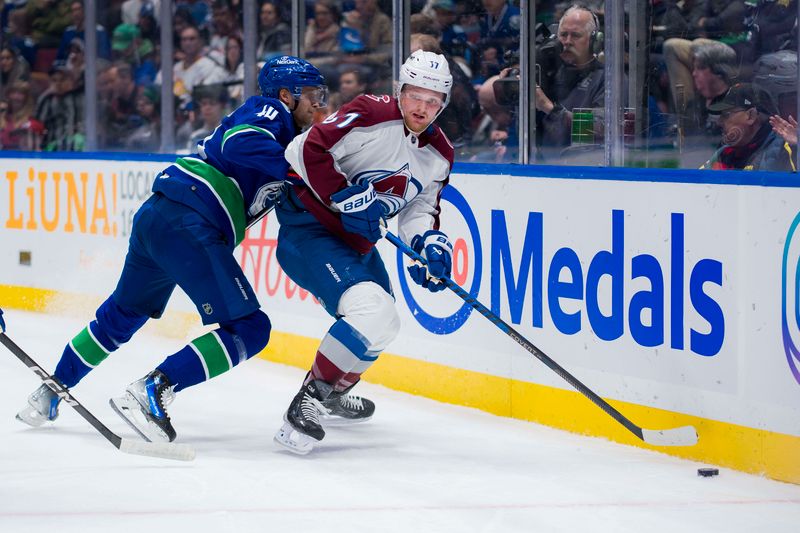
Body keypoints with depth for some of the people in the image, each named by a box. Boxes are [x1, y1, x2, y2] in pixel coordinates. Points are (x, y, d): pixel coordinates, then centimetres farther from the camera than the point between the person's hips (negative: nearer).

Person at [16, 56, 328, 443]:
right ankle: (152, 392, -19)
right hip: (189, 225, -10)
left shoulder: (273, 123, 27)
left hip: (156, 215, 10)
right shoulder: (269, 111, 0)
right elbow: (239, 143, -22)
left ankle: (49, 394, 36)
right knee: (248, 328, -9)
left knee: (123, 314, 28)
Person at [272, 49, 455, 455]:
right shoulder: (372, 116, -20)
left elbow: (418, 208, 7)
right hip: (308, 227, -10)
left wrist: (429, 241, -14)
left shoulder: (439, 155, 5)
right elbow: (308, 150, -23)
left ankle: (330, 396, 45)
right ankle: (307, 404, -20)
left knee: (380, 326, 24)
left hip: (357, 240, 10)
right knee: (372, 312, -27)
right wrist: (346, 198, -26)